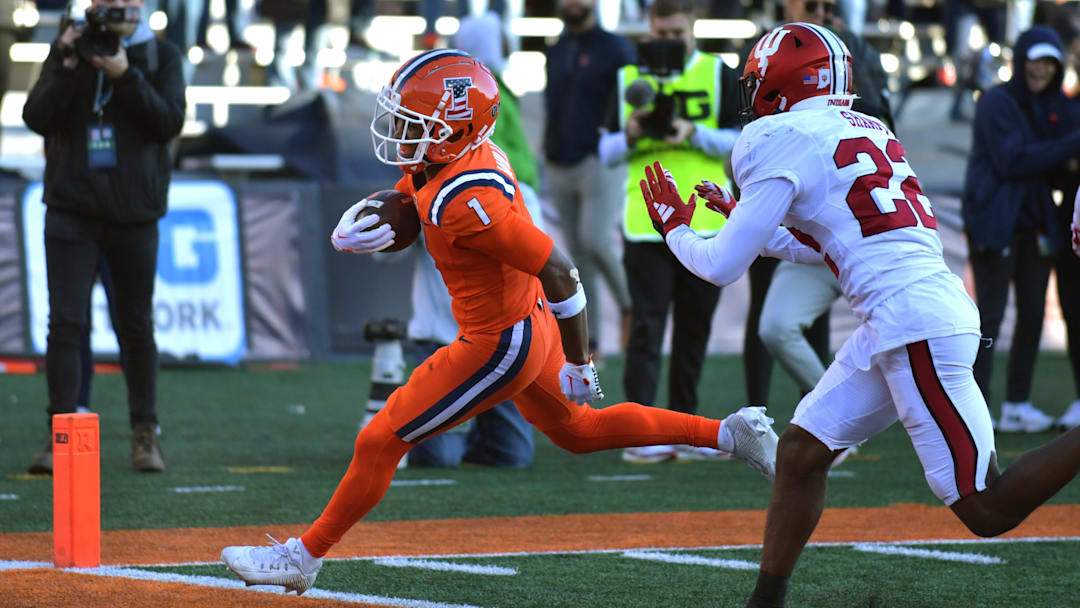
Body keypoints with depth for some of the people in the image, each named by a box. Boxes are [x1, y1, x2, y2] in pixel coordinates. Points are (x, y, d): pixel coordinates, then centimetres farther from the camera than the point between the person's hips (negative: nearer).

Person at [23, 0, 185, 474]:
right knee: (65, 323, -7)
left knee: (136, 327, 6)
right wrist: (67, 66, -17)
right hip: (71, 211, 0)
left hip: (134, 215, 0)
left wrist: (125, 75, -21)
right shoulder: (68, 50, 5)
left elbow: (169, 122, -10)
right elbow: (36, 118, -4)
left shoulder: (161, 56, 3)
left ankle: (144, 434, 18)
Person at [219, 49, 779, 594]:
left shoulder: (468, 202, -32)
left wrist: (578, 364, -18)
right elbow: (394, 215, 8)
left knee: (380, 443, 0)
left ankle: (303, 556, 14)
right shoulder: (436, 164, -5)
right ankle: (730, 433, 30)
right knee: (578, 431, 29)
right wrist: (353, 231, -17)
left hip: (500, 348, -10)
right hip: (528, 321, 10)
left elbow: (559, 273, -29)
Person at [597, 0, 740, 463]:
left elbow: (739, 141, 2)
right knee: (647, 325, -7)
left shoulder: (719, 75, 8)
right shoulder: (629, 79, 10)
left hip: (706, 224, 1)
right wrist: (631, 135, -10)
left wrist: (693, 133, -13)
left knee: (694, 329, 7)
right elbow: (607, 154, 11)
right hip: (645, 226, -1)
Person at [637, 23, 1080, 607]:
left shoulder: (780, 142, -6)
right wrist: (747, 221, 32)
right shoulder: (865, 130, 19)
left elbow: (721, 266, -2)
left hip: (914, 323, -9)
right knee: (801, 449, 13)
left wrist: (674, 227, 17)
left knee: (985, 508, -8)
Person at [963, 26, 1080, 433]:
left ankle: (1017, 404, 15)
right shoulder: (997, 102, -9)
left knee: (1033, 315, 7)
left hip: (1036, 223, 7)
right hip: (995, 223, -7)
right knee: (990, 316, -8)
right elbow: (1012, 159, -19)